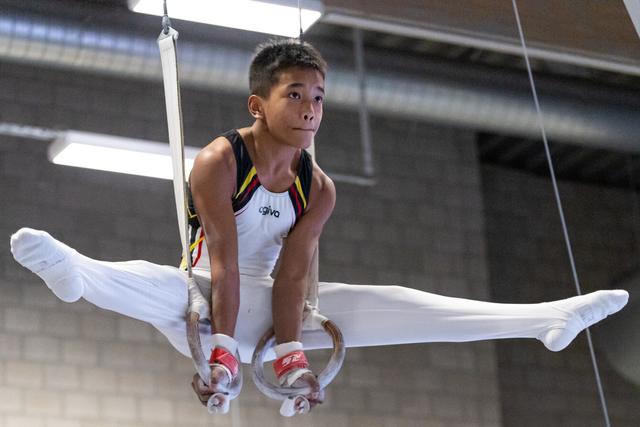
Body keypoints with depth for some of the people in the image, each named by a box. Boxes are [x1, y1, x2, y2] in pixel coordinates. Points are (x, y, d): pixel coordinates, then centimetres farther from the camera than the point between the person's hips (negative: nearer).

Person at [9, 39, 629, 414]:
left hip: (267, 302, 4)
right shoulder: (219, 161, -18)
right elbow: (224, 262, -25)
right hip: (205, 300, -4)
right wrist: (222, 351, -31)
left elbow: (292, 274, -11)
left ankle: (549, 321, -15)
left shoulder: (318, 188, -4)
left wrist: (288, 354, -22)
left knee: (395, 304, -8)